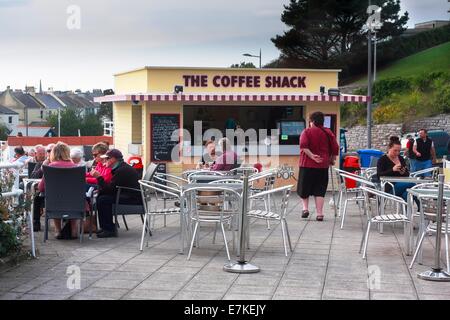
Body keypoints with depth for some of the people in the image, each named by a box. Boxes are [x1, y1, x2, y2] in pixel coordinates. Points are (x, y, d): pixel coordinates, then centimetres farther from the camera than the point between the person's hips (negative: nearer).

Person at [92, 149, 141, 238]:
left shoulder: (122, 170, -18)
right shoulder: (122, 167, 16)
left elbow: (110, 189, -19)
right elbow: (112, 187, 21)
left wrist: (99, 177, -13)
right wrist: (100, 190, 8)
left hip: (133, 198, -11)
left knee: (102, 200, -19)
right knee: (101, 196, 12)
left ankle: (109, 230, -13)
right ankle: (106, 227, 14)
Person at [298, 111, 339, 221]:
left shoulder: (307, 132, -1)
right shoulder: (328, 133, 6)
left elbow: (303, 146, -18)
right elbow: (335, 149, 4)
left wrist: (311, 156, -17)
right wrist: (332, 160, 17)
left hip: (307, 164, -2)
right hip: (323, 165, 2)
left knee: (304, 188, 15)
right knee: (320, 190, 5)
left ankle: (305, 208, 6)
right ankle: (319, 214, 0)